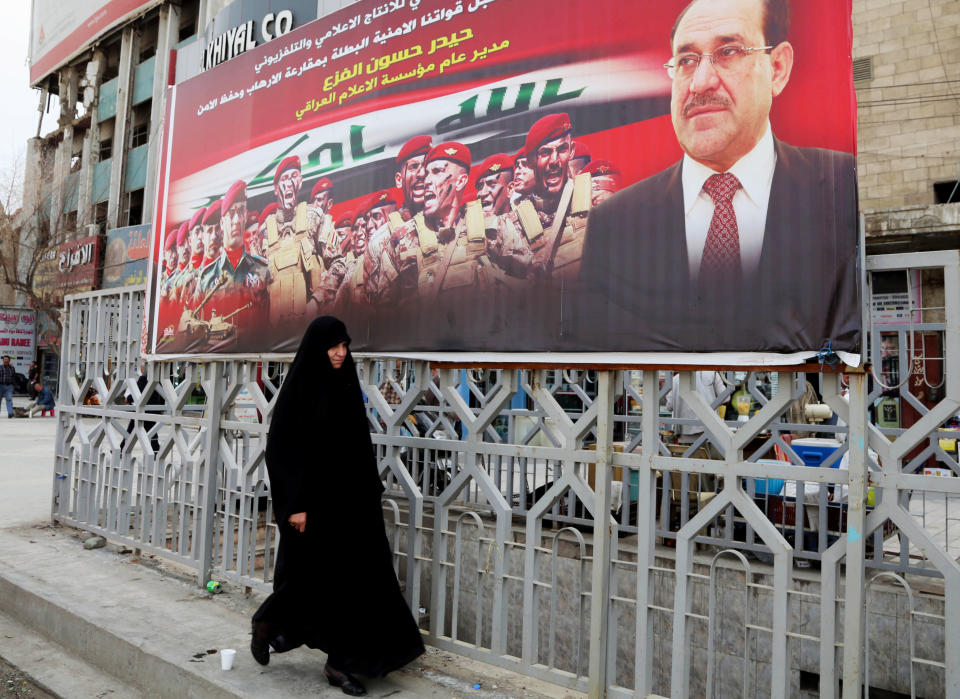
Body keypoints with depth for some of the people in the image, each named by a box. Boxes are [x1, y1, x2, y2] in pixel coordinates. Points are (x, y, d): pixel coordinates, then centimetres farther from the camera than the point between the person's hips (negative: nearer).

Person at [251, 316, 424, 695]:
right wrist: (296, 504, -17)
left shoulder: (346, 385, 8)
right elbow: (282, 448, -13)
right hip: (313, 498, -6)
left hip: (349, 496, 6)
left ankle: (340, 663, 16)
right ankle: (267, 622, 34)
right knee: (312, 576, 4)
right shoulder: (299, 387, -11)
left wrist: (369, 491, 12)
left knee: (352, 577, 5)